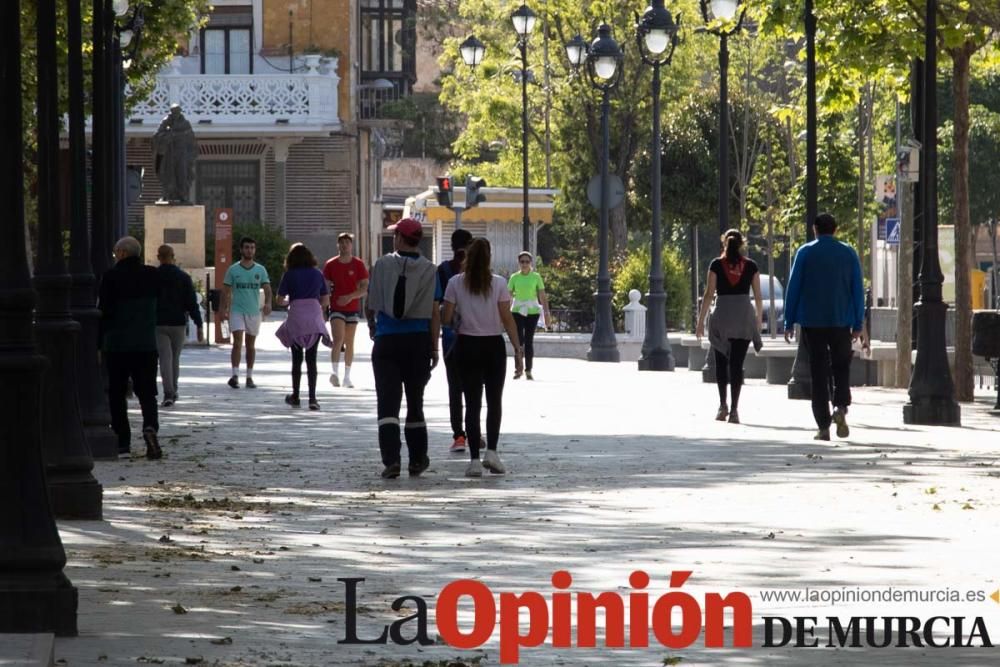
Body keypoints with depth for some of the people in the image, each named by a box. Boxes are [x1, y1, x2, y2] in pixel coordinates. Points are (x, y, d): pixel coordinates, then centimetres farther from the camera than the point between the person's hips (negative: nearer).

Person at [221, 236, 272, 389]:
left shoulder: (260, 270, 5)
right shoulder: (233, 270, 1)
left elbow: (267, 288, -4)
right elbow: (226, 291, 4)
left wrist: (268, 303, -22)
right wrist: (223, 309, -3)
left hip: (254, 312, 2)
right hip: (237, 311, -2)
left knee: (251, 345, 10)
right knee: (238, 342, -15)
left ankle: (249, 377, 17)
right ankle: (235, 375, -18)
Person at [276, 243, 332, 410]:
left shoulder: (290, 274, 1)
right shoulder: (317, 274, 8)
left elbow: (280, 300, 0)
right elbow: (325, 301, 10)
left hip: (296, 317, -2)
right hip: (315, 318, 2)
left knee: (297, 359, 9)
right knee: (311, 359, 2)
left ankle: (295, 396, 17)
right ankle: (312, 398, -6)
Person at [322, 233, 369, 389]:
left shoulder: (358, 264, -1)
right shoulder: (330, 264, 1)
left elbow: (365, 288, -4)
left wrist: (350, 297, -19)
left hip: (353, 308, 1)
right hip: (336, 308, -1)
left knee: (349, 342, 8)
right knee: (338, 339, -18)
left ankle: (347, 377, 15)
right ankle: (335, 373, -17)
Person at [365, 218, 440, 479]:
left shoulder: (382, 265, -3)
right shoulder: (429, 270, -1)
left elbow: (370, 304, 5)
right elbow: (434, 313, -3)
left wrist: (371, 326, 25)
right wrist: (434, 348, 3)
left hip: (387, 340, -2)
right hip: (419, 340, 2)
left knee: (387, 402, -3)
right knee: (415, 401, 15)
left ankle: (391, 460, -16)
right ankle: (417, 460, 21)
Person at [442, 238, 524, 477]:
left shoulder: (455, 283, -4)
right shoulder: (498, 283, -6)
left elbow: (446, 318, -4)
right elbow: (507, 319, -7)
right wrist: (518, 350, -2)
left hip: (467, 345, 1)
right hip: (494, 345, -1)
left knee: (472, 403, 3)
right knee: (494, 400, 12)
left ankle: (475, 459, -2)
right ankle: (491, 451, 0)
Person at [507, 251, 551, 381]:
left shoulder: (536, 277, 2)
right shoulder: (514, 277, 3)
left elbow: (543, 296, 1)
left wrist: (547, 313, -5)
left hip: (532, 311, 0)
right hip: (517, 310, 0)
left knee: (529, 341, 2)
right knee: (519, 340, -9)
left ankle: (528, 370, 9)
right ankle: (518, 369, -2)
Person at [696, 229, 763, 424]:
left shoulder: (716, 265, 0)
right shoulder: (751, 266, 4)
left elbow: (708, 295, -3)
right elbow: (758, 297, 5)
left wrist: (701, 320, 2)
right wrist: (759, 321, 16)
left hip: (722, 315, -1)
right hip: (744, 316, 1)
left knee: (721, 362, 13)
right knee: (737, 363, 1)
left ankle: (723, 405, 6)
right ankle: (734, 409, -6)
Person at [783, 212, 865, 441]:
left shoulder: (805, 253, 0)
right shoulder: (849, 253, 4)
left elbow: (793, 288, -1)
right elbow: (858, 290, 3)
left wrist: (789, 322, 3)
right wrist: (858, 325, 7)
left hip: (812, 321, -1)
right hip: (841, 322, 1)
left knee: (818, 373, 3)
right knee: (841, 367, 13)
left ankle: (823, 425, 0)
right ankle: (840, 408, -13)